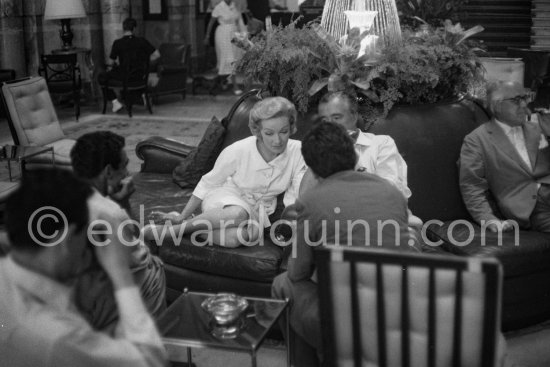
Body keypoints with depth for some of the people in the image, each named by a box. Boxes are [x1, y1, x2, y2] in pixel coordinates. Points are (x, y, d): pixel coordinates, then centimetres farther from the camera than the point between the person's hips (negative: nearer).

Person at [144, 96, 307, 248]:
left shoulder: (297, 152, -17)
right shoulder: (237, 151, -21)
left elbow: (294, 199, -11)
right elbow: (208, 183, -6)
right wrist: (183, 215, -2)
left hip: (257, 210, 1)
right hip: (225, 198, -1)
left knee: (234, 237, -37)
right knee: (238, 214, -41)